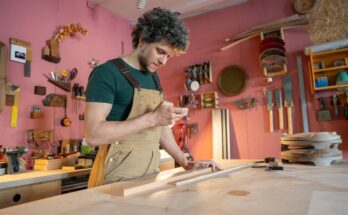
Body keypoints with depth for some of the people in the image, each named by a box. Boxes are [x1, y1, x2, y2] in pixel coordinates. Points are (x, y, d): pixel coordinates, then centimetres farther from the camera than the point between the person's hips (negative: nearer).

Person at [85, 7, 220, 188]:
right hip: (118, 176, -6)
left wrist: (186, 163, 7)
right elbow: (93, 135, -21)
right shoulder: (107, 73, -12)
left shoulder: (154, 78, 10)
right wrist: (152, 118, -24)